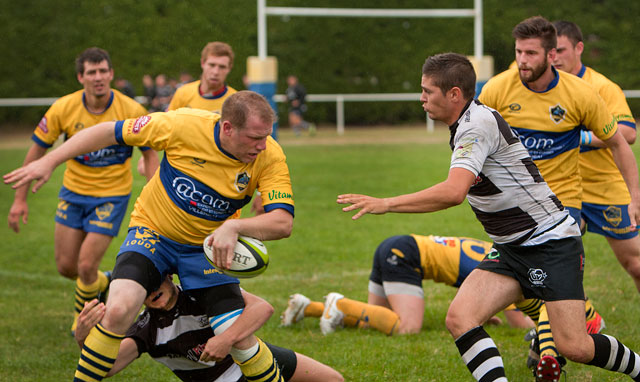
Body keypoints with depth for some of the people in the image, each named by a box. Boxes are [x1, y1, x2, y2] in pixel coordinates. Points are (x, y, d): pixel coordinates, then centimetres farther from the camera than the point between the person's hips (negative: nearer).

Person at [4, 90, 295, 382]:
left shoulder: (269, 156, -21)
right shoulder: (184, 125, -24)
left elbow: (282, 222, -26)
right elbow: (110, 131, -13)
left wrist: (234, 227, -45)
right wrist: (49, 161, -13)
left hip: (207, 247, 1)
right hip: (153, 232, -1)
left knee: (239, 338, -12)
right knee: (119, 309, -27)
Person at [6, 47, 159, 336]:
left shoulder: (132, 111, -18)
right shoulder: (64, 108, -14)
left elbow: (149, 154, -4)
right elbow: (37, 150, -3)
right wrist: (20, 198, -2)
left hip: (112, 195, -3)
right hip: (74, 191, 3)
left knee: (86, 266, -10)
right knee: (66, 266, 6)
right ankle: (103, 283, 40)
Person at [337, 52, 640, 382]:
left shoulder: (478, 124, -21)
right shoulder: (469, 124, 9)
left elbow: (454, 192, -35)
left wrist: (386, 204, -32)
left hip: (552, 242, -9)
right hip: (511, 249, 9)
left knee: (574, 347, -14)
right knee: (459, 318, -14)